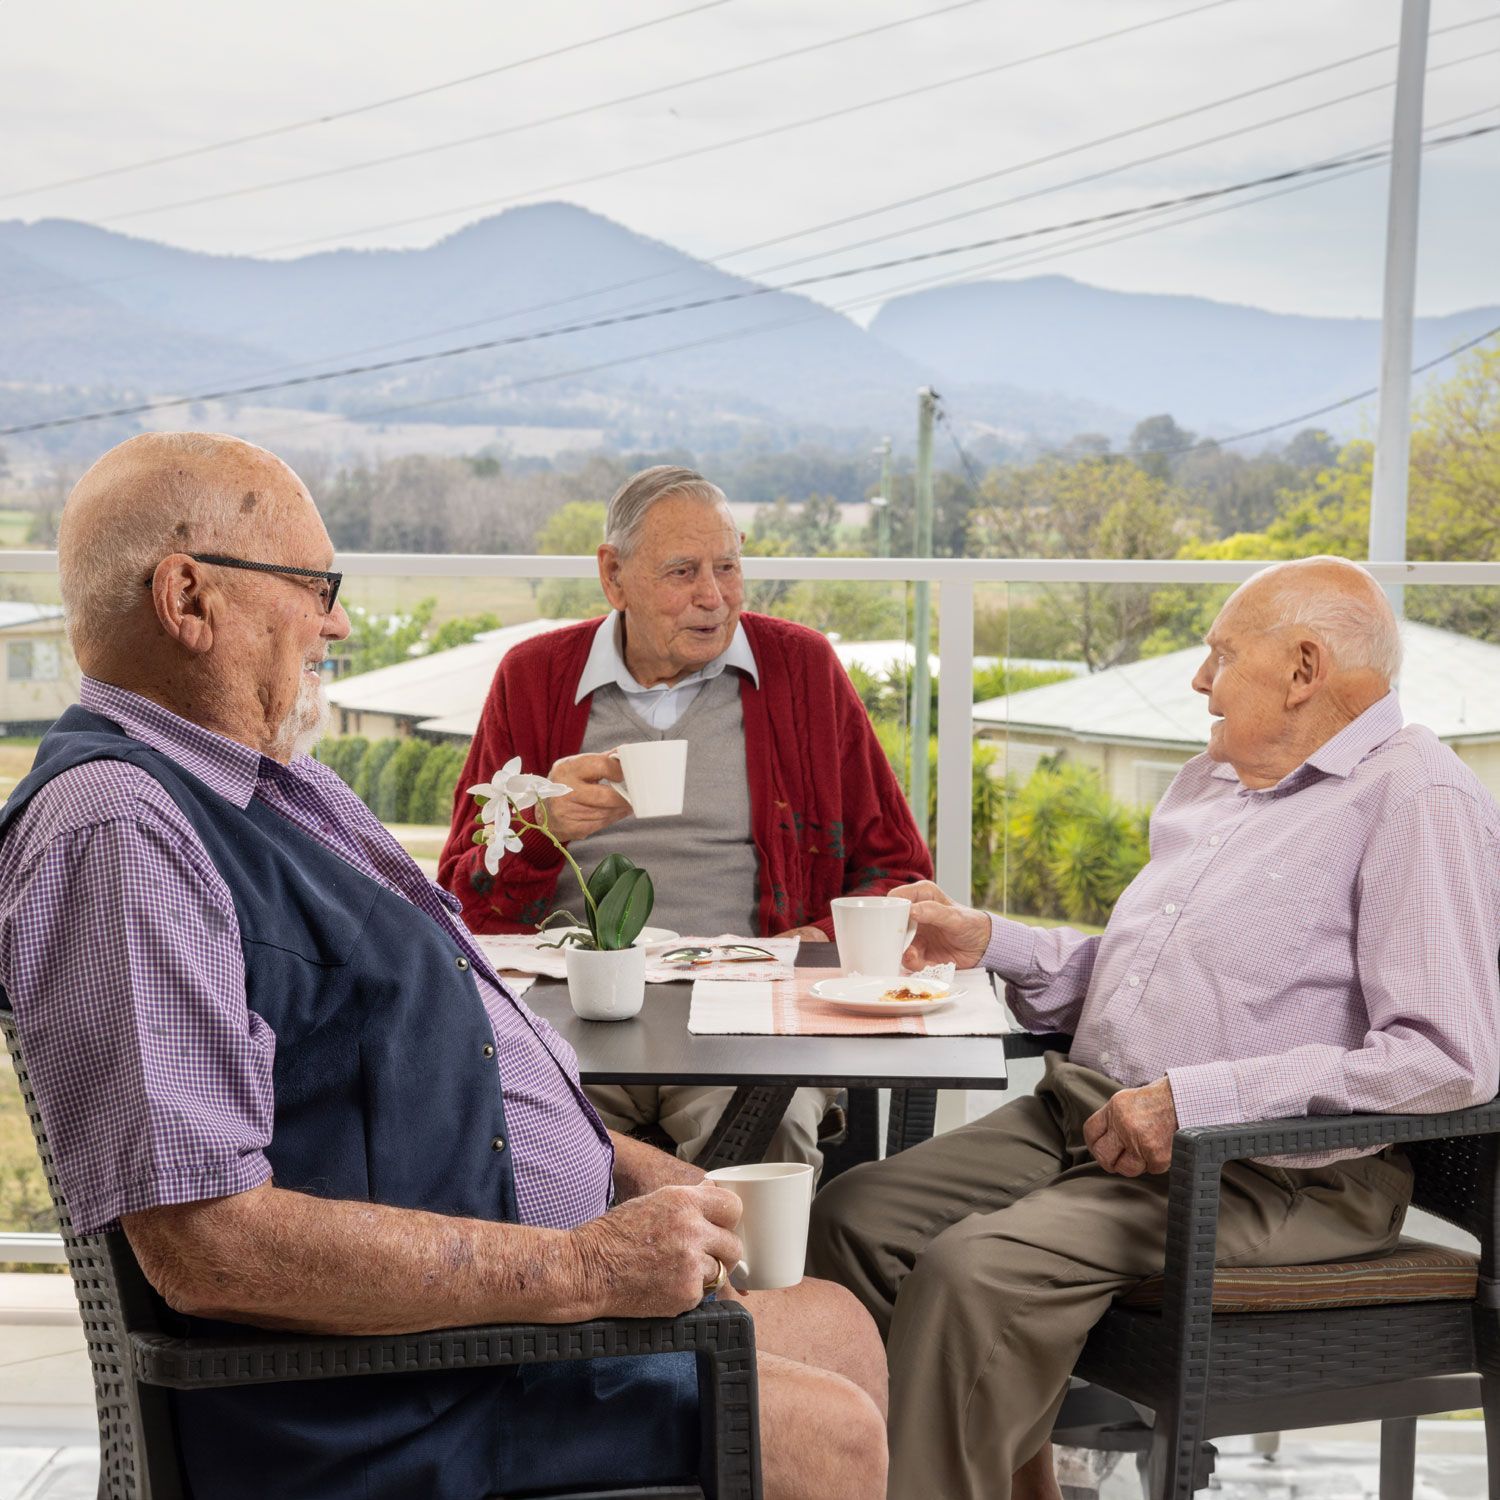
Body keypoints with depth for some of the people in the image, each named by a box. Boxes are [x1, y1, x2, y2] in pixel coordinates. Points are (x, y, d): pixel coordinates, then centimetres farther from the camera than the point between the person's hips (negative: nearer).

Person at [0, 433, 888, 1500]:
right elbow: (210, 1247, -29)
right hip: (385, 1410, -10)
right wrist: (582, 1270, -25)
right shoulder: (117, 830, -22)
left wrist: (624, 1166, 9)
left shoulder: (281, 781, 13)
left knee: (840, 1328, 16)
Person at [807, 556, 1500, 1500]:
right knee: (855, 1218, -7)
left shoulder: (1419, 799, -9)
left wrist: (1198, 1100, -22)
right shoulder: (1209, 783, 21)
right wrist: (989, 943, 15)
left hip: (1270, 1170, -9)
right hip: (1082, 1117, 9)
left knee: (976, 1271, -28)